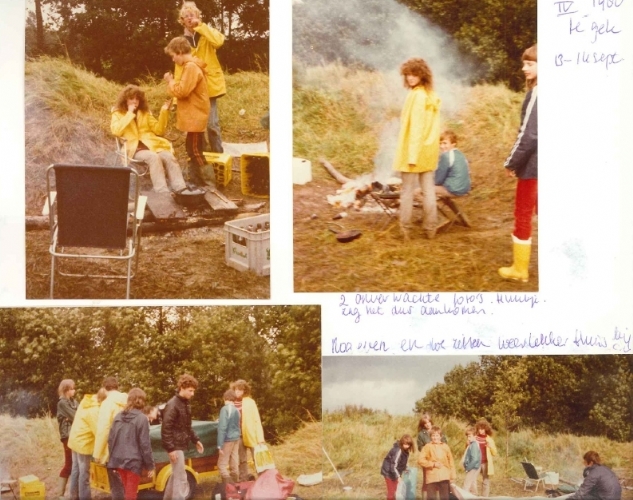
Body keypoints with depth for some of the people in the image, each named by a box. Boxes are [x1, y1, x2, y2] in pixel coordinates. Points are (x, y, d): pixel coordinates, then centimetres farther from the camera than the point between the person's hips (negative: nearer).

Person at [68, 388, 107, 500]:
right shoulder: (94, 410, -25)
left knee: (76, 470, 16)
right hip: (83, 443, -9)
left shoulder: (87, 401, 3)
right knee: (84, 473, 0)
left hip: (76, 440, 9)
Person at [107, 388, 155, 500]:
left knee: (127, 491, 19)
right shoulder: (141, 418, -12)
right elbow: (145, 445, -12)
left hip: (119, 460, 6)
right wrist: (150, 466, -5)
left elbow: (110, 439, 9)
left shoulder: (118, 416, 6)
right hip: (134, 461, -6)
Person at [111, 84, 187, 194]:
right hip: (134, 148, -4)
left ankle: (181, 190, -39)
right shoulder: (118, 114, 10)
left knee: (168, 156, -28)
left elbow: (158, 130, 13)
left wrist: (164, 112, 1)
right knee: (153, 157, -35)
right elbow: (116, 131, -10)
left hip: (151, 145, 4)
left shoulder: (145, 112, 22)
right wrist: (130, 113, -9)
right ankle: (163, 193, -43)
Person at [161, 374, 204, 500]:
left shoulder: (185, 404, 12)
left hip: (181, 445, 10)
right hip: (175, 446, -10)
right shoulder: (172, 404, -17)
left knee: (176, 476, 19)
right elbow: (166, 428, -21)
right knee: (181, 479, -10)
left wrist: (195, 440, 19)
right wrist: (170, 448, -24)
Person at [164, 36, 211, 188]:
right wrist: (174, 82, 6)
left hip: (194, 116, -11)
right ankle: (195, 180, 23)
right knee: (193, 149, 16)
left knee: (195, 150, -6)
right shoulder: (192, 66, 14)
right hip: (194, 115, 11)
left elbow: (182, 91, -23)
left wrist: (170, 81, -8)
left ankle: (207, 182, -3)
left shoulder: (191, 67, -19)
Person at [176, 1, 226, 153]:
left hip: (209, 85, -3)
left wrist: (200, 26, -16)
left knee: (211, 123, -8)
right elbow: (179, 68, 7)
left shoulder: (207, 34, 3)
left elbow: (219, 41, -22)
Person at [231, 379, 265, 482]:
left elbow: (257, 420, -6)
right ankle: (243, 481, 20)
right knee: (242, 461, 12)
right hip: (239, 436, 4)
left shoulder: (250, 402, -4)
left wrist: (260, 438, -11)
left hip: (251, 435, -4)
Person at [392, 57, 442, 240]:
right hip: (429, 149, 8)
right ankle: (430, 228, 14)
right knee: (428, 190, 10)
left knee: (407, 190, 1)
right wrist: (425, 150, 16)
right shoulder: (432, 96, 10)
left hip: (414, 149, -8)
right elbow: (432, 126, 13)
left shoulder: (416, 96, -16)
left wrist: (412, 154, -20)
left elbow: (416, 127, -20)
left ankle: (405, 229, 7)